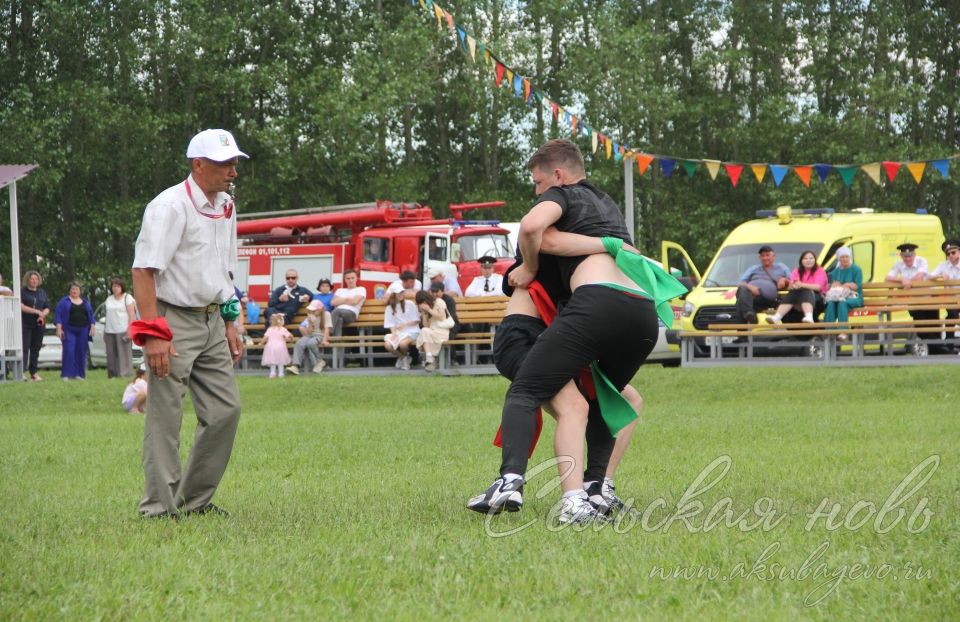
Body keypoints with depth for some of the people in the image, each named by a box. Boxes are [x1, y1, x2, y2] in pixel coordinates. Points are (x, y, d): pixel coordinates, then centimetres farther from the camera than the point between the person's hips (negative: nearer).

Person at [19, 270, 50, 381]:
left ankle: (33, 372, 11)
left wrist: (43, 314, -8)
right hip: (25, 324, -5)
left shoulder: (42, 292, 15)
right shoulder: (22, 291, 0)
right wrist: (36, 311, -16)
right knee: (24, 348, -13)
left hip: (39, 324, 5)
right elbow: (21, 306, -12)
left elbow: (47, 308, 15)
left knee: (36, 349, 6)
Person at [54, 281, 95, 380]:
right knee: (68, 351, -13)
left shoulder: (85, 302, 16)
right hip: (69, 330, -4)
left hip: (83, 331, 4)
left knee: (81, 352, 1)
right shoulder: (64, 301, 4)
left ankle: (79, 374, 7)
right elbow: (58, 315, -1)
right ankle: (66, 375, -11)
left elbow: (91, 315, 17)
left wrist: (92, 327, 6)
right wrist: (59, 328, -10)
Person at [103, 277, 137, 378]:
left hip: (122, 330, -5)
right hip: (110, 331, 5)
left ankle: (125, 373, -11)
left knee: (124, 353, -9)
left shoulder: (127, 298, 2)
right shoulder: (109, 299, 19)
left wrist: (129, 329, -14)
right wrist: (104, 331, 14)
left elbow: (131, 315, -5)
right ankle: (112, 374, 3)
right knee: (111, 354, 2)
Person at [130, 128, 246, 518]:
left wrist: (230, 324, 17)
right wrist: (152, 333, -27)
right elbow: (143, 271, -21)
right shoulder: (170, 206, -15)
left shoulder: (225, 207, 12)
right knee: (165, 416, -6)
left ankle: (195, 499, 18)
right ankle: (159, 508, -2)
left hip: (211, 321, 9)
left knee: (226, 409, 7)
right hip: (173, 320, -8)